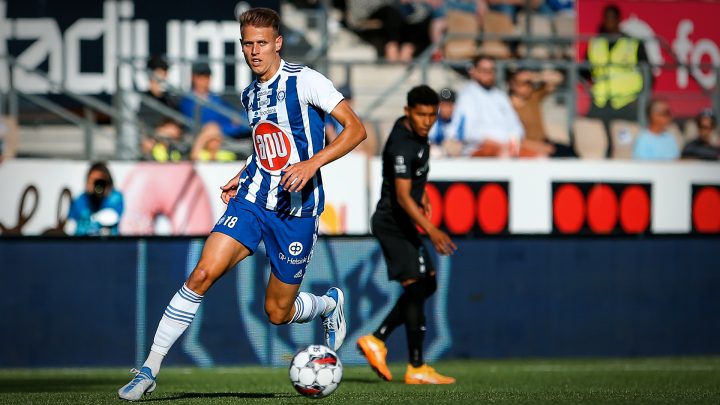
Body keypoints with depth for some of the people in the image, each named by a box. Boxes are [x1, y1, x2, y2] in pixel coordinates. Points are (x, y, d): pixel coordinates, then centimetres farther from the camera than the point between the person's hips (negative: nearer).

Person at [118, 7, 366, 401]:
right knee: (202, 275, -15)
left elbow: (355, 129, -13)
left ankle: (330, 304, 39)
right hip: (252, 201, 5)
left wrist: (312, 164, -25)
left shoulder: (304, 80, -10)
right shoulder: (249, 95, 11)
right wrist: (242, 177, 13)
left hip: (296, 209, -5)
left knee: (277, 312, 4)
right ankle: (150, 369, -12)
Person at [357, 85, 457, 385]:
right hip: (393, 222, -10)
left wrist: (421, 194, 25)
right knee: (415, 287, -12)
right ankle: (417, 369, -11)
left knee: (428, 283, 12)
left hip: (402, 224, 10)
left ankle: (377, 340, 12)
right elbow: (402, 196, -32)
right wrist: (431, 231, -40)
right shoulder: (402, 146, -25)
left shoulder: (415, 130, 5)